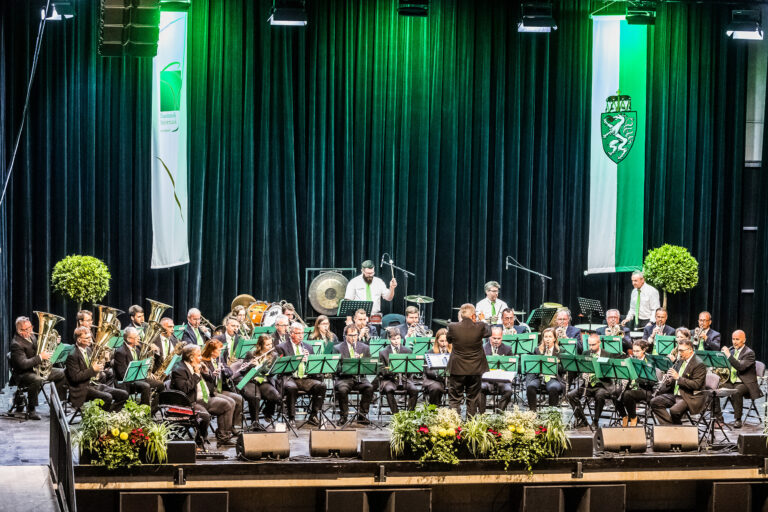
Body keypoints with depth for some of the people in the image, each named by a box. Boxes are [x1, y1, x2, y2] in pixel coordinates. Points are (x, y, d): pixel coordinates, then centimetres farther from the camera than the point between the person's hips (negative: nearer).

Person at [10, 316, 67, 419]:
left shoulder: (31, 336, 7)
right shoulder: (16, 344, -21)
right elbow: (24, 364, -30)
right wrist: (40, 357, -27)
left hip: (37, 368, 9)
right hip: (22, 374, -9)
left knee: (62, 373, 5)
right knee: (37, 380, -41)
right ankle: (31, 410, -26)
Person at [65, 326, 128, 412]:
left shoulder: (88, 350, 13)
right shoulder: (72, 356, -15)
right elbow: (75, 377, -20)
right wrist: (93, 369, -20)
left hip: (93, 384, 9)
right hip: (82, 390, -9)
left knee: (123, 394, -4)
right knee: (107, 397, -33)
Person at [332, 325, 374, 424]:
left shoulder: (364, 348, 14)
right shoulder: (338, 348, 6)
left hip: (360, 378, 2)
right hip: (344, 378, -2)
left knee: (369, 387, -28)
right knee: (342, 389, -35)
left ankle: (362, 415, -16)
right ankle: (343, 416, -16)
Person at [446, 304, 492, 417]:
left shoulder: (453, 327, -13)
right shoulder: (480, 327, -13)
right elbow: (488, 332, 9)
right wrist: (482, 321, 26)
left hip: (457, 369, -1)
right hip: (475, 369, 1)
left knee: (455, 400, 8)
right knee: (473, 399, 14)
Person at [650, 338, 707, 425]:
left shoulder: (699, 365, -13)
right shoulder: (680, 361, 14)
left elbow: (696, 385, -21)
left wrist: (678, 377, -23)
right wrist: (669, 379, -1)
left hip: (691, 397, -9)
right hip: (675, 394, 9)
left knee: (674, 410, -33)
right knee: (655, 402, -7)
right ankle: (670, 425, -10)